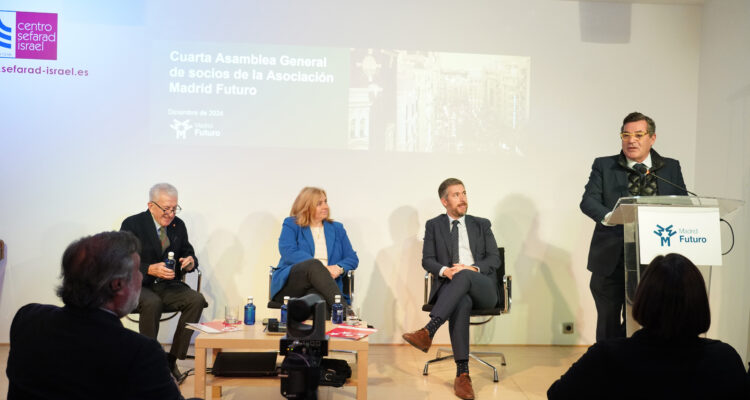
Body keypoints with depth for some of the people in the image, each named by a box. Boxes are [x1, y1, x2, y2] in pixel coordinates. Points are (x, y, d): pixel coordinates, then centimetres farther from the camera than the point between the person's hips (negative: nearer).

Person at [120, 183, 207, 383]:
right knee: (152, 303, -37)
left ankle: (172, 359, -15)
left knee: (196, 300, -24)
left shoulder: (178, 225, 8)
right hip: (139, 285, -4)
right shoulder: (132, 224, -5)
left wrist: (190, 262, -9)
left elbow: (187, 252, 16)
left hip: (169, 285, 4)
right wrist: (150, 269, -26)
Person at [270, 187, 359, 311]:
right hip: (289, 285, -2)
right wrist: (321, 268, -14)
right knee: (314, 265, -37)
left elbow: (353, 258, 18)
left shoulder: (336, 228, 24)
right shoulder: (291, 225, 13)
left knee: (317, 296, -39)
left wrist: (339, 268, -7)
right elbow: (288, 253, -5)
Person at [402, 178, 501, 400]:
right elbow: (427, 260, 8)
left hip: (482, 288, 1)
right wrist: (445, 270, -15)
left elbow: (495, 259, 9)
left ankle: (428, 331, -47)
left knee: (464, 276, -37)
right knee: (462, 302, -38)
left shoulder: (482, 225, 19)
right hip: (449, 286, 0)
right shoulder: (434, 226, 17)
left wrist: (473, 268, -13)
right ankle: (462, 374, -41)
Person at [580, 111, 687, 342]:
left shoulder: (671, 168, 10)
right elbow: (588, 201, -8)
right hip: (611, 261, -1)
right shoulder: (603, 166, 4)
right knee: (608, 323, 7)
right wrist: (609, 216, -28)